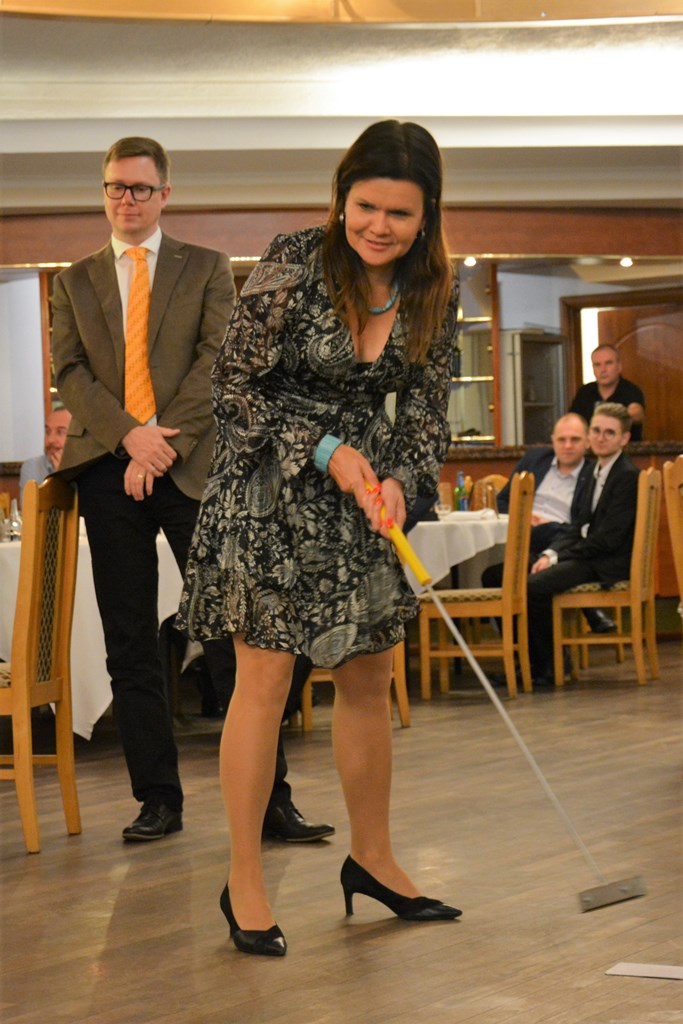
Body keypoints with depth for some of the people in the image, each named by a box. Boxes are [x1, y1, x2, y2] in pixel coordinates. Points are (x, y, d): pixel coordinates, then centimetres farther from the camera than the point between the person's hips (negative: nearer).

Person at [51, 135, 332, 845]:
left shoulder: (207, 268, 12)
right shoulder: (76, 281, 17)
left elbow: (217, 361, 1)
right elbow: (69, 372, 6)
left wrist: (165, 442, -11)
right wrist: (130, 434, -11)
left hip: (191, 466, -2)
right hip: (107, 468, 2)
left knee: (230, 634, -6)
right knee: (129, 646, 3)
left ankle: (267, 797, -4)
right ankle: (157, 799, 9)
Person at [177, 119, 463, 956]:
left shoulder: (433, 292, -2)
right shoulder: (293, 267, -17)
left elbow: (427, 408, 4)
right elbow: (235, 387, -11)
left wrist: (398, 481, -14)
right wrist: (326, 451, -17)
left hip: (365, 490, 5)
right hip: (271, 489, -5)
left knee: (368, 680, 10)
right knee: (265, 677, -5)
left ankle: (371, 858, 25)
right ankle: (244, 881, 4)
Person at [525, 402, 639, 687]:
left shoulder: (627, 476, -14)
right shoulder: (599, 471, 16)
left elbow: (608, 539, -19)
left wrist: (558, 557, -14)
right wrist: (551, 554, -1)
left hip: (608, 566, -10)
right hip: (590, 556, 10)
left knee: (534, 586, -24)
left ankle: (549, 668, -9)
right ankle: (528, 661, 1)